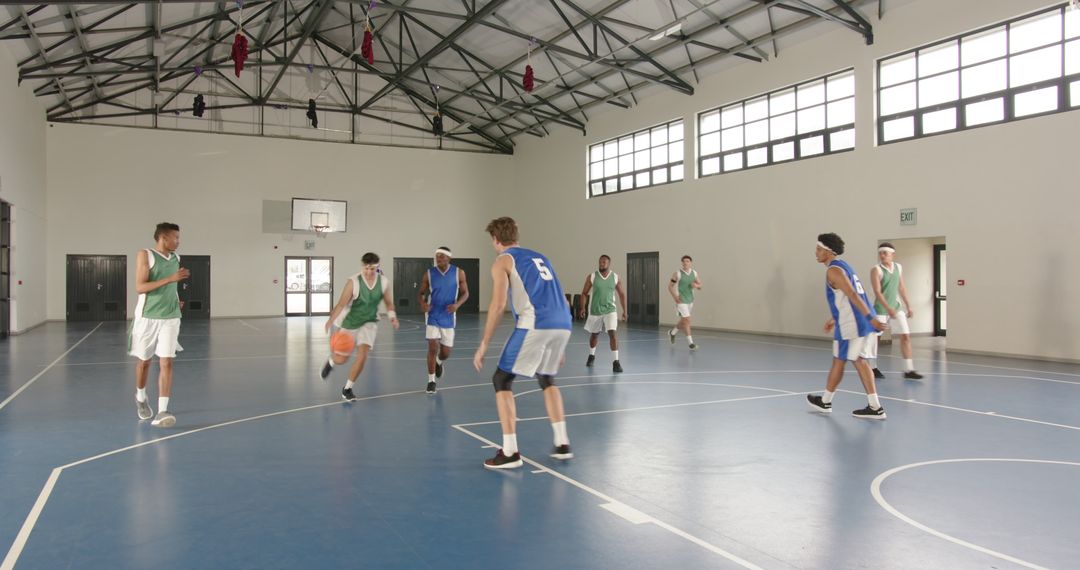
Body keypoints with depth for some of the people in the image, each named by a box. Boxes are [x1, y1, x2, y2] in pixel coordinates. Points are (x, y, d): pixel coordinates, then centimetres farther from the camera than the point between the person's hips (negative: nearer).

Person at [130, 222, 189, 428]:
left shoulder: (176, 257, 8)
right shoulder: (145, 255, -9)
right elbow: (140, 287, -18)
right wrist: (171, 278, -24)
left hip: (170, 318, 3)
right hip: (147, 317, -3)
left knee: (166, 363, -8)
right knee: (144, 361, 14)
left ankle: (162, 412, -11)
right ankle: (141, 397, 40)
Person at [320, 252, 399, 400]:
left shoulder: (384, 282, -10)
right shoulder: (353, 282, -22)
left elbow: (389, 302, 5)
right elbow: (342, 303, -27)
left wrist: (392, 316, -14)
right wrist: (331, 320, -43)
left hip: (369, 323, 2)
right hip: (350, 322, -2)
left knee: (362, 355, -14)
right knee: (341, 359, 5)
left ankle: (347, 389, 5)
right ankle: (330, 362, 45)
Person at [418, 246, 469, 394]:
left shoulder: (458, 273, -6)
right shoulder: (429, 274, -6)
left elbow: (465, 293, 1)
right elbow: (422, 293, 3)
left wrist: (457, 305, -18)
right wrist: (422, 304, -19)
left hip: (448, 317, 1)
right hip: (433, 316, -1)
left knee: (445, 353, 7)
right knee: (433, 347, -11)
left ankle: (438, 363, 45)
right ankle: (431, 381, 4)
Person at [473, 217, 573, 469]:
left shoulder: (502, 261, 9)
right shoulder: (539, 257, 29)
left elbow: (498, 304, -5)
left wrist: (484, 345, -1)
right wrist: (559, 346, 34)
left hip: (535, 325, -7)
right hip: (562, 325, 7)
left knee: (501, 380, 7)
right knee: (547, 379, 28)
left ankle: (510, 452, 3)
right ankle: (562, 444, 24)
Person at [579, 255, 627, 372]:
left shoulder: (615, 277, -3)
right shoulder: (592, 277, -6)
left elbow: (621, 294, 6)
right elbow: (584, 293, 1)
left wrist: (624, 311, 2)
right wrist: (583, 308, -9)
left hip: (610, 310, -1)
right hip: (595, 311, 1)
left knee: (612, 333, -17)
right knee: (593, 334, 16)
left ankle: (615, 362, -15)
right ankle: (592, 356, 42)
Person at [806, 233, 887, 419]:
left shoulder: (833, 270, -13)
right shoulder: (843, 265, 18)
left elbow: (852, 295, -23)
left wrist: (870, 317, -30)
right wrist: (834, 319, 31)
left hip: (851, 325, -9)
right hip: (860, 322, 9)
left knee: (838, 362, 5)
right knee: (859, 361, 12)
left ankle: (825, 402, 21)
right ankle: (875, 407, 10)